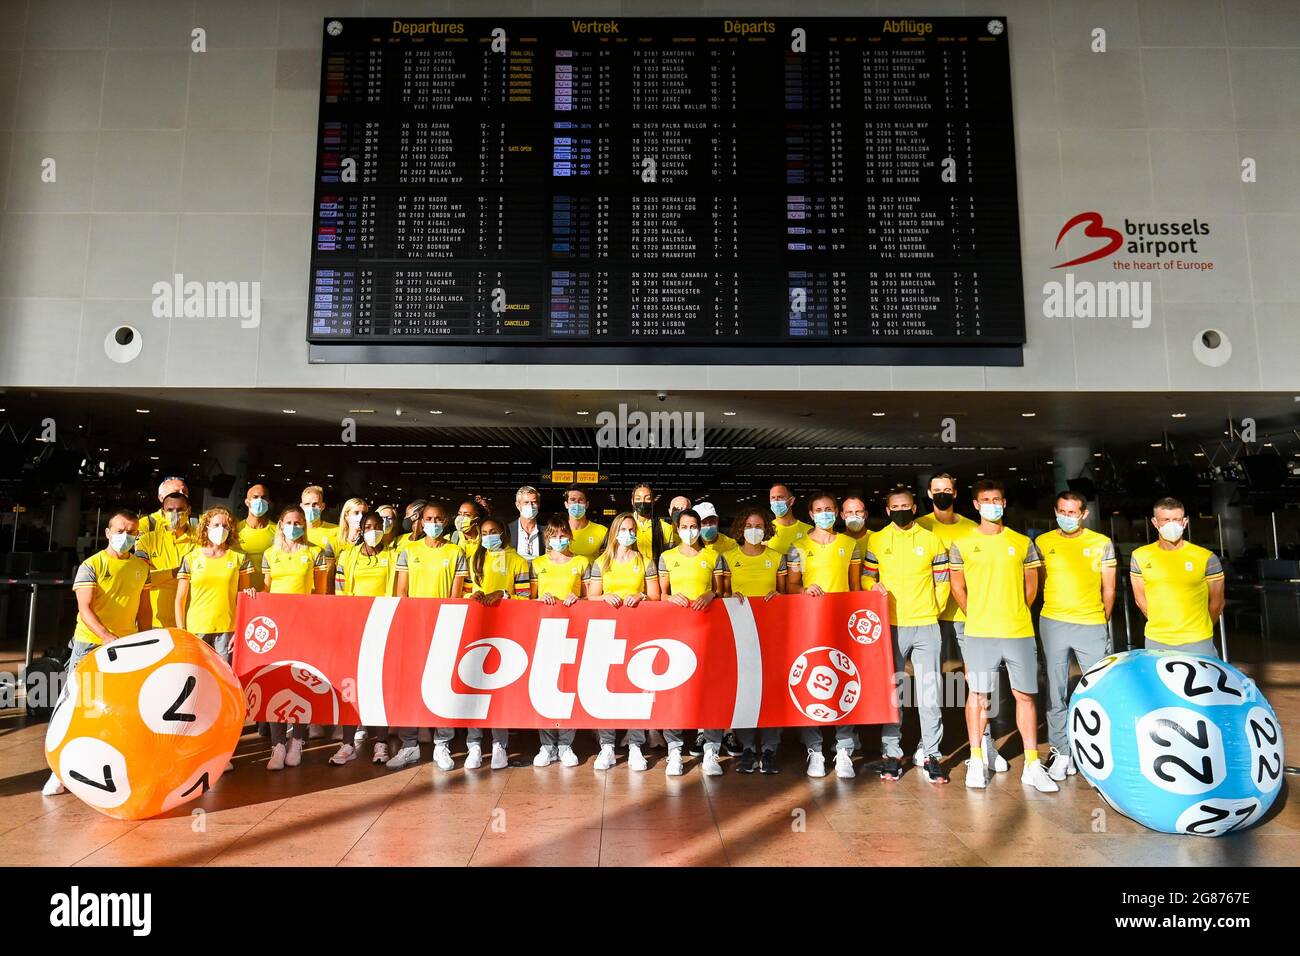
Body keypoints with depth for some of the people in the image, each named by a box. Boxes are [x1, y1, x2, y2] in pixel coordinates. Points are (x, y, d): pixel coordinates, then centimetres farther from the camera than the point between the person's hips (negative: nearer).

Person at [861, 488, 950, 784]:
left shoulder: (932, 540, 6)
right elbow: (867, 576, 11)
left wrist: (933, 612, 7)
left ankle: (931, 755, 11)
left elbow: (942, 582, 10)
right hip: (890, 626, 0)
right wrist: (874, 586, -9)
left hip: (926, 627, 0)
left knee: (930, 694, 1)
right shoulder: (876, 540, 6)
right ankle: (891, 754, 15)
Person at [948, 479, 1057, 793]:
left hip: (1019, 632, 2)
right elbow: (958, 588, 10)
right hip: (979, 633, -1)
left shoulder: (1023, 543, 7)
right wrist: (977, 616, 9)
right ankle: (976, 761, 13)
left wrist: (1014, 614, 13)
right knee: (978, 693, 3)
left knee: (1025, 695, 4)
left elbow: (1031, 587, 15)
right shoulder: (962, 545, 3)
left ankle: (1032, 765, 12)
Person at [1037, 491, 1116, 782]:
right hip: (1053, 624, 1)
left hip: (1092, 626, 0)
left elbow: (1108, 589, 8)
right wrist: (1052, 612, 7)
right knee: (1056, 692, 5)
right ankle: (1061, 752, 14)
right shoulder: (1042, 542, 5)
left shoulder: (1102, 544, 3)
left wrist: (1102, 622, 9)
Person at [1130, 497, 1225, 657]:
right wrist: (1161, 626, 11)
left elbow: (1216, 603, 5)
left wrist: (1199, 630, 13)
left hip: (1197, 643, -2)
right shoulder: (1140, 556, 1)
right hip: (1155, 642, 2)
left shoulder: (1207, 558, -5)